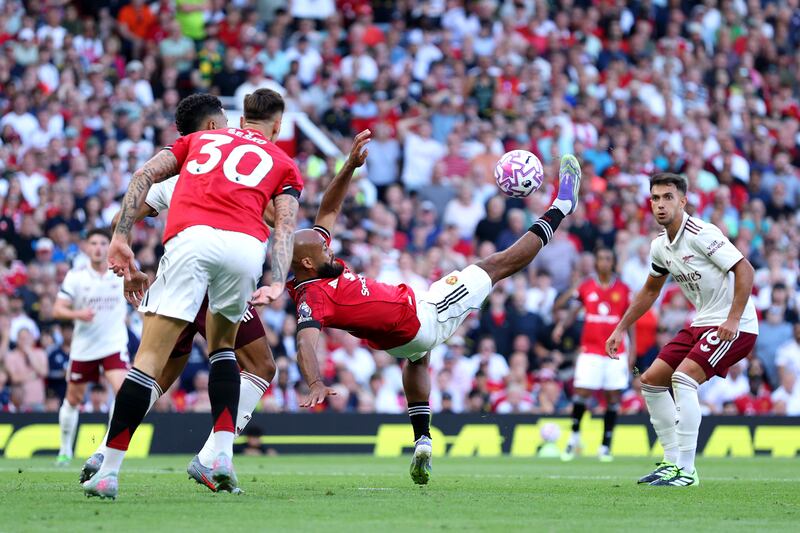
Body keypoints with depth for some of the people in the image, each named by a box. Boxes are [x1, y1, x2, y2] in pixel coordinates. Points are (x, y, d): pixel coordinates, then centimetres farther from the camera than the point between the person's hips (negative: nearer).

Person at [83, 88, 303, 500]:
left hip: (191, 238, -1)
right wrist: (277, 284, -3)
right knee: (222, 346, 25)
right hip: (247, 246, 1)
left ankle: (108, 471, -8)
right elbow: (285, 224, 10)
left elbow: (145, 175, 15)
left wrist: (120, 238, 10)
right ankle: (222, 456, 11)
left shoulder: (201, 139, 31)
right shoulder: (283, 164, 28)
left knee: (150, 357, -4)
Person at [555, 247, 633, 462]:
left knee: (613, 397, 0)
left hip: (616, 352, 1)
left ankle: (605, 446, 8)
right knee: (581, 393, -9)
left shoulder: (623, 290, 5)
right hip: (590, 351, -1)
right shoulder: (585, 287, 4)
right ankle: (574, 436, 12)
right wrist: (562, 325, -15)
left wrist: (632, 349, 3)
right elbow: (573, 312, 6)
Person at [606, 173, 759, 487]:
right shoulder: (660, 246, 7)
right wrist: (621, 328, 19)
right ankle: (672, 462, 15)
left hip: (734, 326, -9)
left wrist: (733, 319, -29)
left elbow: (745, 269, -23)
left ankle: (686, 470, -19)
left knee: (683, 378, -25)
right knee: (651, 381, 7)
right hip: (702, 323, 9)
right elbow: (650, 291, 23)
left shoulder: (701, 234, -19)